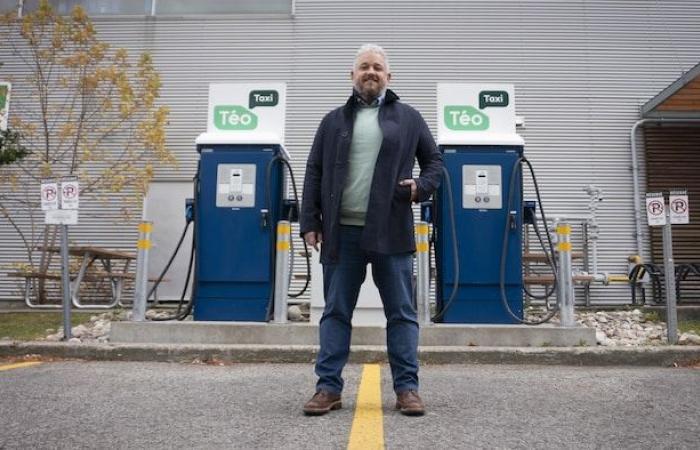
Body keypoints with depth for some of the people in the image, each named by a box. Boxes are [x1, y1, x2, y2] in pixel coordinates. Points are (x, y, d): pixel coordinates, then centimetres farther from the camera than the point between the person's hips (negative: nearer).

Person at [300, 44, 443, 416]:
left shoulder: (408, 118, 12)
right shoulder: (334, 121, 14)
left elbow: (434, 160, 16)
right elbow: (313, 174, 10)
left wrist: (421, 187, -5)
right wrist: (310, 222, 1)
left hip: (391, 232, -1)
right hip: (342, 232, 1)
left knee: (401, 313, 3)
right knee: (335, 312, 5)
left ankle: (407, 388, 13)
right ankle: (329, 387, 14)